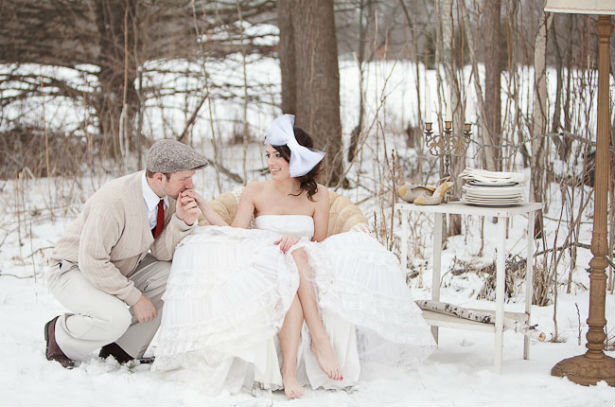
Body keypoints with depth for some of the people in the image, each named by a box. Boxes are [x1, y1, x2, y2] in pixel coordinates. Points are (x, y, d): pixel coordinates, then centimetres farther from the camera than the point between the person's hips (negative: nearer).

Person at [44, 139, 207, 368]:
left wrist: (182, 221, -28)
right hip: (75, 270, -8)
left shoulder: (170, 194, -10)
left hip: (119, 268, 8)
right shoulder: (114, 201, -33)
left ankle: (121, 350, -2)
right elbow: (92, 262, -29)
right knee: (116, 318, -33)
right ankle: (60, 336, -1)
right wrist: (135, 298, -25)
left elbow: (162, 252, -9)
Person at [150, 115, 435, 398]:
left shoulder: (317, 195, 7)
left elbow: (320, 244, 5)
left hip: (309, 270, 1)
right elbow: (235, 235, -3)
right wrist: (206, 210, -15)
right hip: (266, 273, 0)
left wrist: (296, 243, -16)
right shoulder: (255, 192, 7)